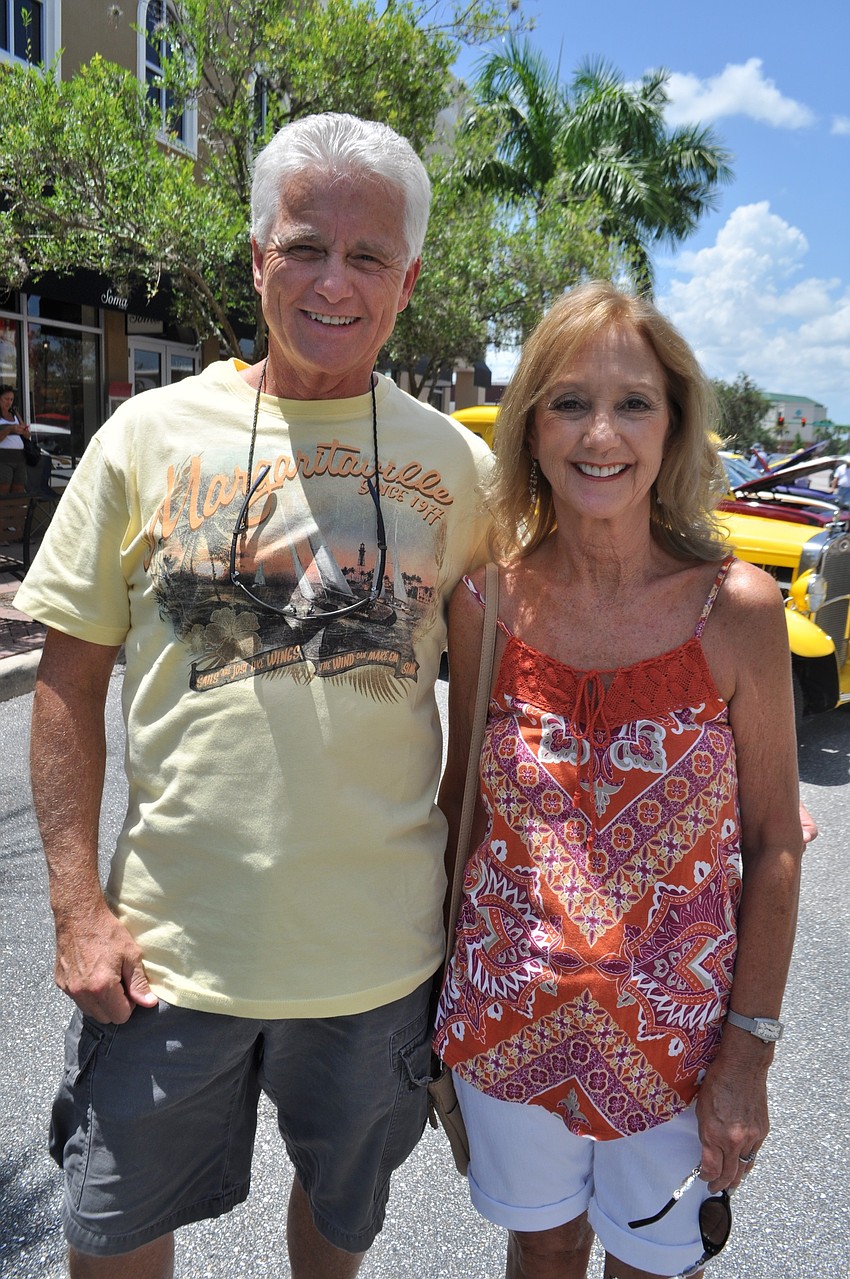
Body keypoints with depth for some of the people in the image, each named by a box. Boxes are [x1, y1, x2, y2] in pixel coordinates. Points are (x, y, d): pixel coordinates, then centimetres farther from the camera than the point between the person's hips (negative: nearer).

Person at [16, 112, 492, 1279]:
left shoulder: (457, 465, -2)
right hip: (167, 950, 0)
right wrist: (80, 907, -6)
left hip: (381, 953, 1)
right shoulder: (152, 435, -4)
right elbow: (69, 680, -1)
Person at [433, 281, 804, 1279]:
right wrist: (431, 987, 7)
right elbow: (462, 794, 2)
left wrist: (749, 1053, -7)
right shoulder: (488, 598, -9)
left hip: (676, 1038, -1)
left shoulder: (737, 608, -14)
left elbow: (774, 847, -7)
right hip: (506, 1022, 2)